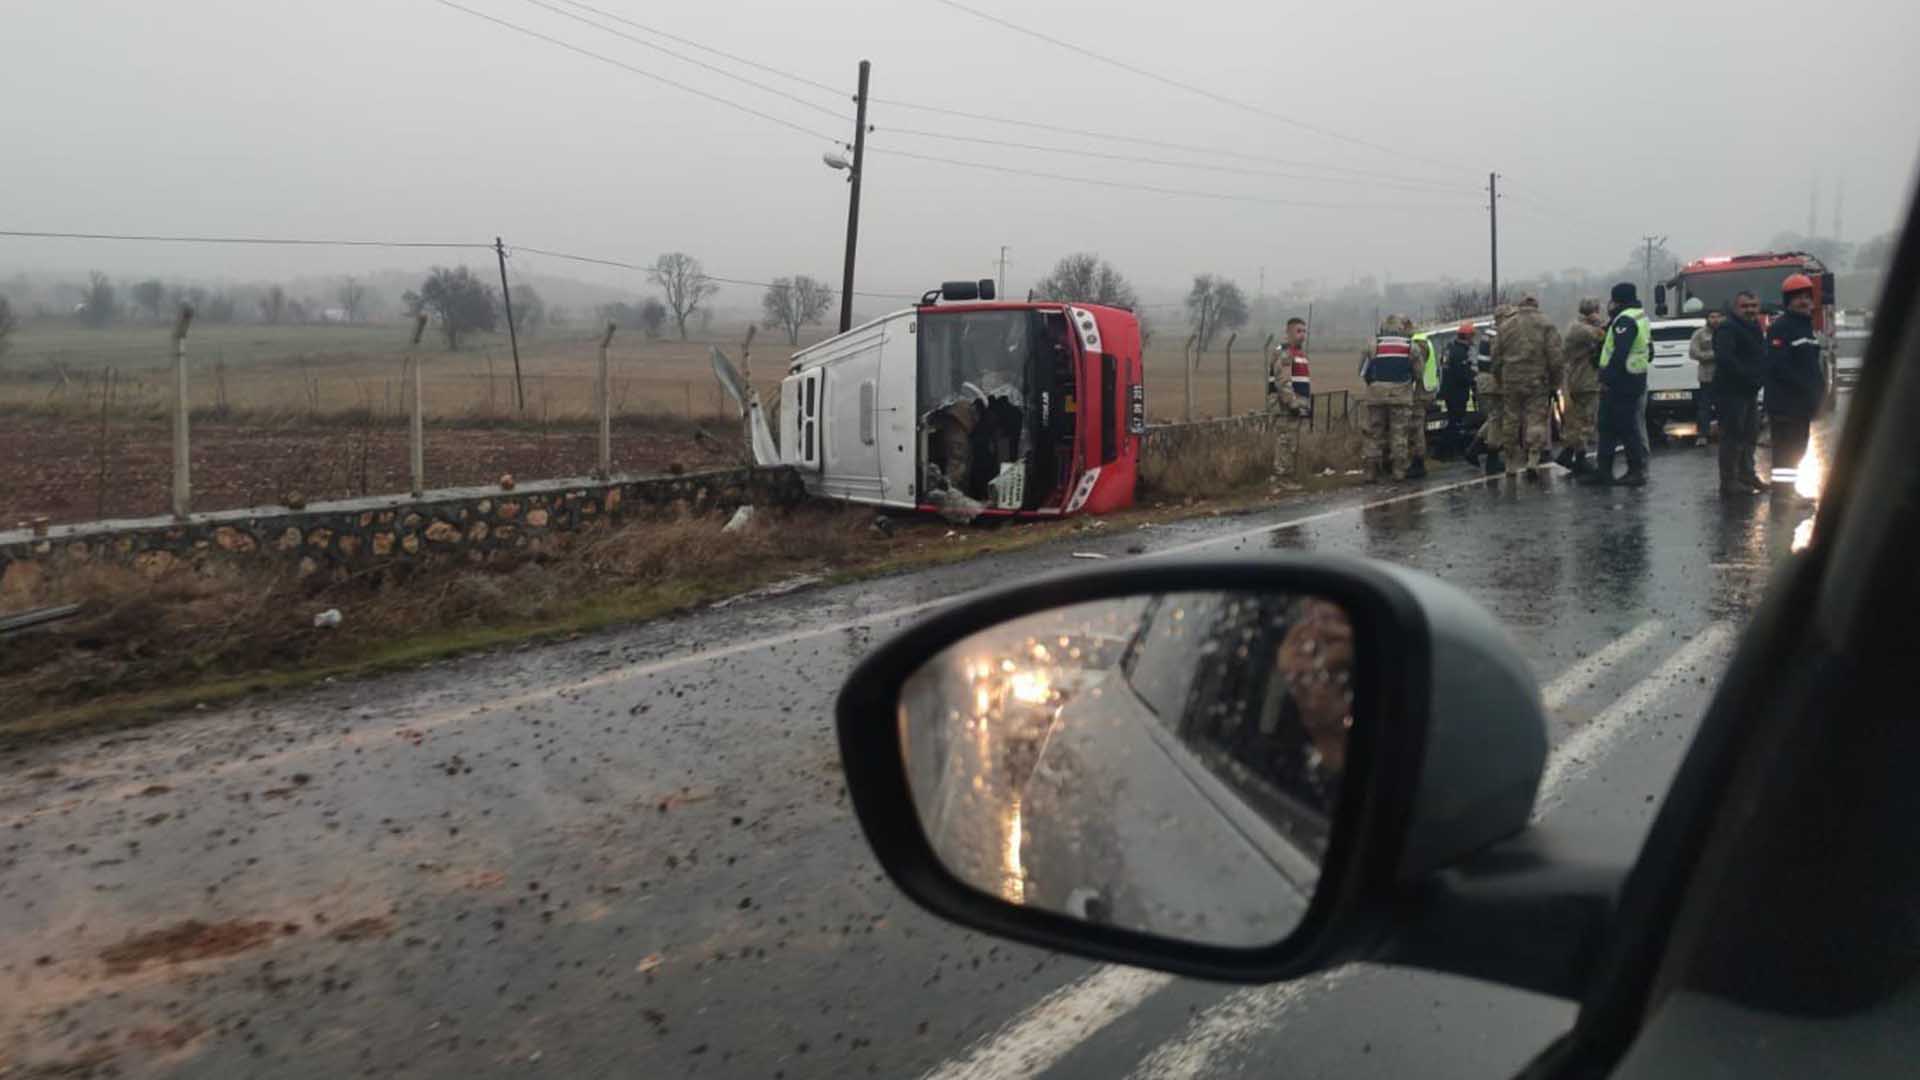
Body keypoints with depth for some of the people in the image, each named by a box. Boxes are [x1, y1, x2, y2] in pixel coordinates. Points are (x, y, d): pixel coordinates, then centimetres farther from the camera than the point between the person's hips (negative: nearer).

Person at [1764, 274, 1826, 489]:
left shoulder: (1808, 326, 18)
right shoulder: (1779, 328, -12)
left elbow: (1813, 364, 21)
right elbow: (1778, 366, -21)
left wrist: (1818, 389, 6)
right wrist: (1806, 386, -21)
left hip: (1803, 404, 9)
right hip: (1784, 404, -9)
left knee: (1797, 450, 15)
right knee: (1785, 452, -10)